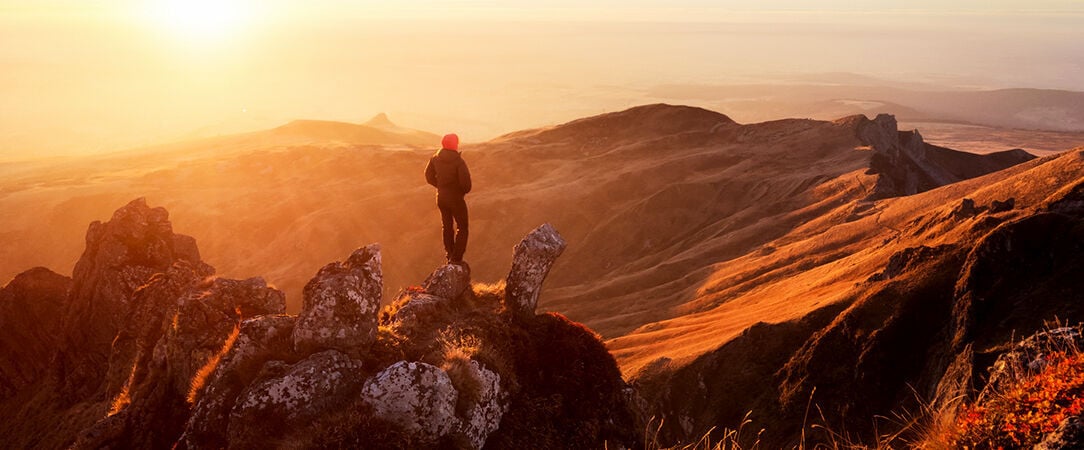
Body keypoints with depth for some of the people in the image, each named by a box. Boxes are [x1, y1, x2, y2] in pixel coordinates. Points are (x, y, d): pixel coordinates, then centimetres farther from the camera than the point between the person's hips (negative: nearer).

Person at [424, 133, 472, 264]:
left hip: (441, 197, 6)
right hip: (456, 198, -6)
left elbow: (429, 176, 5)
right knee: (463, 227, 6)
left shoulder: (435, 159, -4)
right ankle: (456, 258, 0)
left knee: (447, 226, 22)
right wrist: (465, 190, -5)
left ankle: (449, 254, 32)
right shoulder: (458, 161, -23)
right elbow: (465, 181, -26)